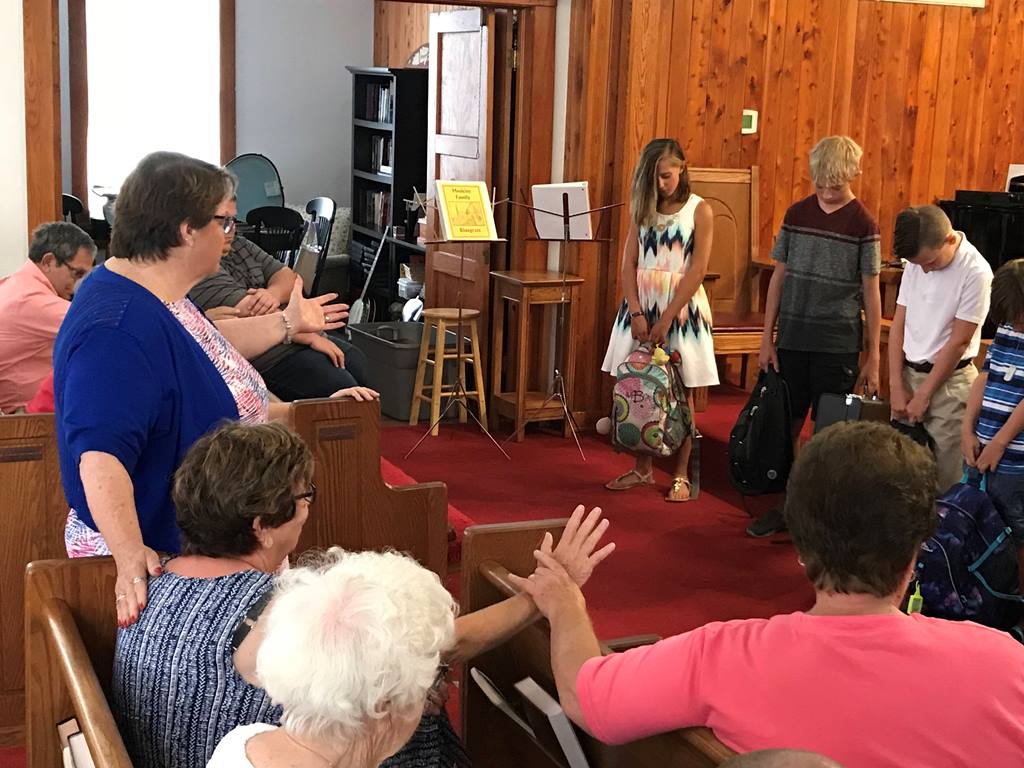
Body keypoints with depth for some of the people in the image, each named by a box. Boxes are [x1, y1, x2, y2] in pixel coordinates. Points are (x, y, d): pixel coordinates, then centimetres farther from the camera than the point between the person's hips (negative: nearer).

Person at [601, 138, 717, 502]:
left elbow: (697, 271, -10)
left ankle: (681, 475, 9)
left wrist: (666, 319, -14)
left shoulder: (700, 211, -4)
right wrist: (636, 312, -10)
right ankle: (642, 468, 17)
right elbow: (628, 264, 3)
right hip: (642, 304, 4)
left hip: (682, 305, -4)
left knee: (681, 392, 2)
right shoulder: (643, 208, 7)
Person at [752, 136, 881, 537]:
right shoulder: (797, 214, 4)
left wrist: (873, 357, -4)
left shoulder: (863, 224, -6)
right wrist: (767, 338, 6)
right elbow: (779, 277, 8)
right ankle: (785, 507, 22)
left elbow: (871, 292, -4)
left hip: (837, 345, -3)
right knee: (787, 425, 9)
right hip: (792, 339, 4)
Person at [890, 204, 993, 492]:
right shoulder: (916, 262, 2)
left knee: (945, 475, -3)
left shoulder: (976, 272, -16)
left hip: (949, 381, -6)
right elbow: (898, 326, 6)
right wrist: (897, 387, 0)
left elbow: (958, 342, -14)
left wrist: (923, 395, -10)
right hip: (909, 373, 6)